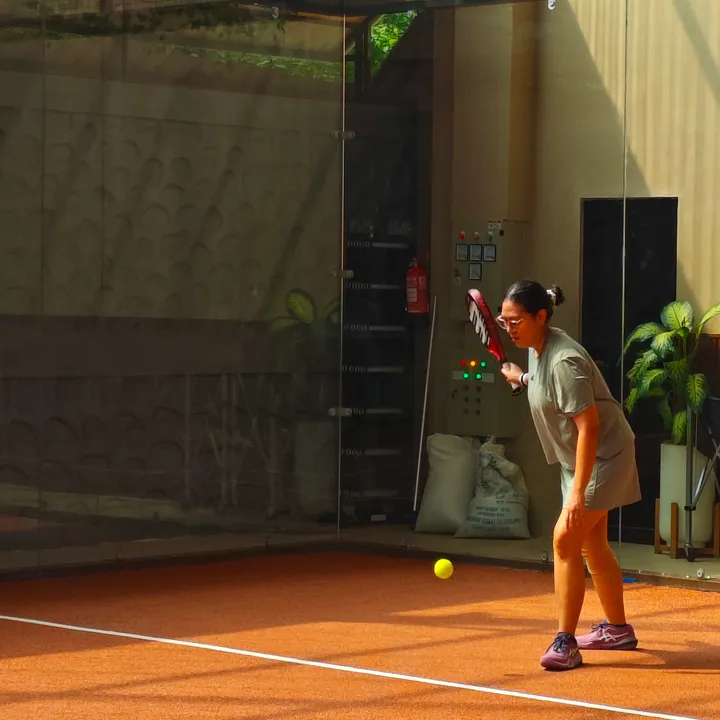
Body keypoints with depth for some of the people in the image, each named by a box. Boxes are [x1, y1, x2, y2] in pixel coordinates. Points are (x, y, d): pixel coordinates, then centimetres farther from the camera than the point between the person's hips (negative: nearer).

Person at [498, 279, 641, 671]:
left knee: (565, 540, -16)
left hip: (602, 458, -10)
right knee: (592, 545, 19)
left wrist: (578, 491, -33)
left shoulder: (564, 360, -29)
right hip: (576, 459, 10)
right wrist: (523, 379, 22)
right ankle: (617, 628, 35)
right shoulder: (537, 348, -1)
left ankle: (565, 643, -13)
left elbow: (588, 426, -31)